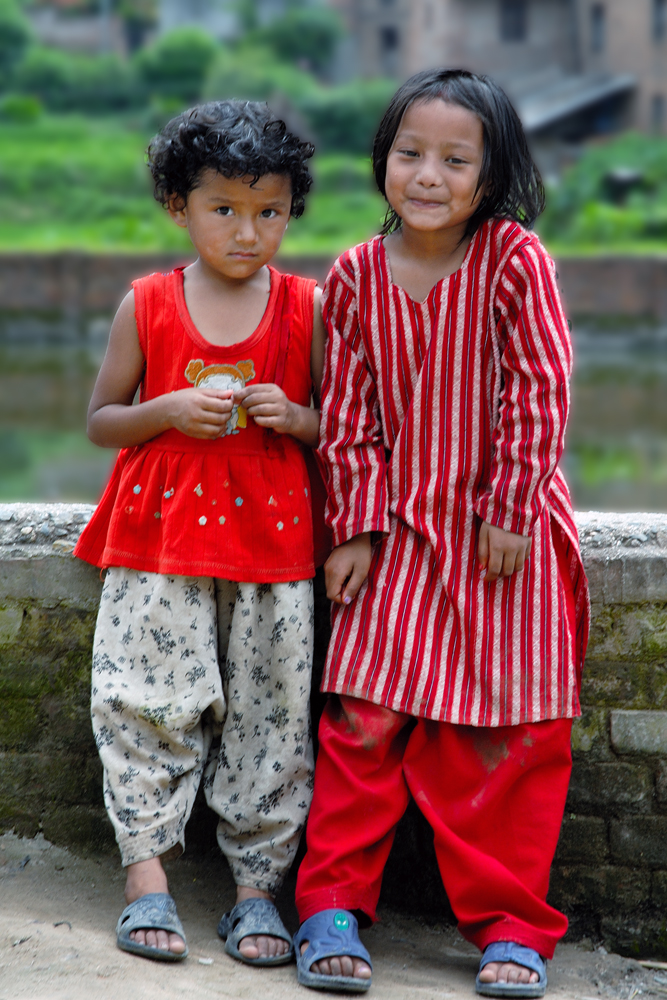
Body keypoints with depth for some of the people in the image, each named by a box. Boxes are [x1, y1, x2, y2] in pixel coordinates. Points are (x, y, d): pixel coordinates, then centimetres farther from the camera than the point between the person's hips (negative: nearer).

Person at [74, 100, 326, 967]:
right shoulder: (147, 306, 4)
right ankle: (146, 878, 5)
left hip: (271, 539, 0)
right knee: (148, 707, -3)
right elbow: (101, 421, 8)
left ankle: (258, 886, 10)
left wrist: (293, 417, -11)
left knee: (269, 716, 2)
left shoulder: (305, 309, 4)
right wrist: (170, 411, -10)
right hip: (161, 540, 0)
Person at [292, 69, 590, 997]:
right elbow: (349, 415, 3)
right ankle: (333, 904, 12)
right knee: (365, 718, -1)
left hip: (505, 533, -2)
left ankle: (510, 923, 13)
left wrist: (510, 512, -11)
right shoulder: (357, 276, -1)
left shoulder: (515, 261, -10)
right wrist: (357, 528, -1)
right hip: (401, 530, 2)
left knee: (509, 735, 2)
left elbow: (539, 393, -10)